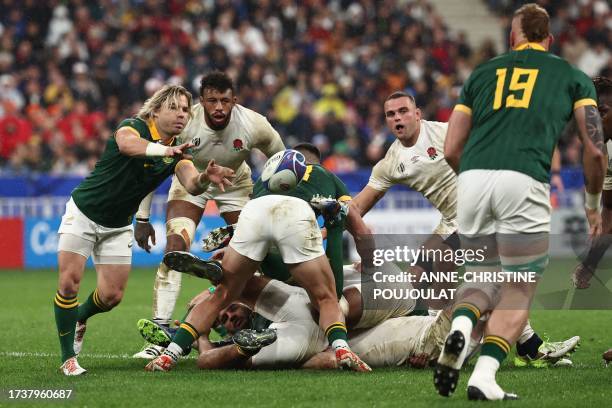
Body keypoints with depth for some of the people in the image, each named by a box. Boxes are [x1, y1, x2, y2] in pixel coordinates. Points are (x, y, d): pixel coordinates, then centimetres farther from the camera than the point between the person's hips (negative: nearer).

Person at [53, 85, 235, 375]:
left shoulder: (178, 153, -4)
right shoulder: (134, 126, -19)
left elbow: (191, 185, -23)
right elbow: (127, 144, -45)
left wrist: (206, 178, -47)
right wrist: (164, 149, -64)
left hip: (118, 226, 5)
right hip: (83, 212, -5)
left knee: (112, 296, 1)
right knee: (68, 284, -14)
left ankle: (78, 318, 34)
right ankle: (68, 358, -2)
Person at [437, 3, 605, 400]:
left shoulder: (482, 73, 24)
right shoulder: (572, 77, 19)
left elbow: (451, 150, 21)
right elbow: (595, 149, 11)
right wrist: (594, 204, 26)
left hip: (472, 179, 3)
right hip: (524, 182, -3)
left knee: (483, 278, 21)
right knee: (518, 292, 10)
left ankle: (461, 326, -12)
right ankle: (484, 375, -9)